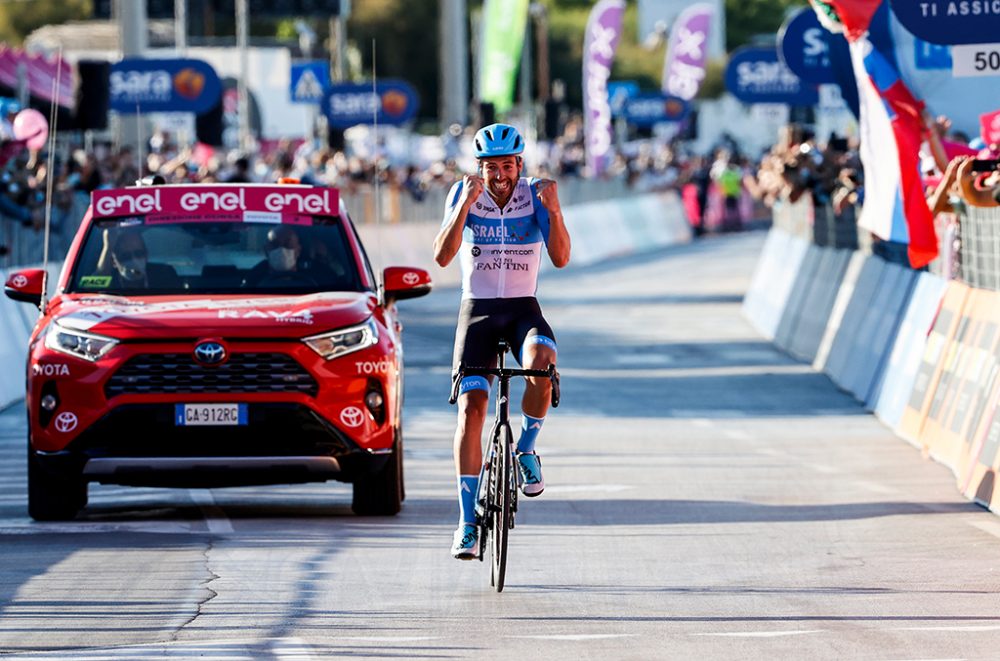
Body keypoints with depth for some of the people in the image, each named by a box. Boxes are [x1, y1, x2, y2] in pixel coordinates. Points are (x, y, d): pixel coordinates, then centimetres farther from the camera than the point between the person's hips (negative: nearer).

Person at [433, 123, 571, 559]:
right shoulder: (464, 194, -6)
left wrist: (553, 210, -29)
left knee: (542, 364, -34)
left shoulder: (535, 195, -5)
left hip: (524, 309, 0)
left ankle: (527, 447, -6)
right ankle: (468, 522, -10)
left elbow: (560, 258, -14)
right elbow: (442, 257, -17)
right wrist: (466, 205, -28)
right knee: (471, 407, -13)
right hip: (477, 310, 0)